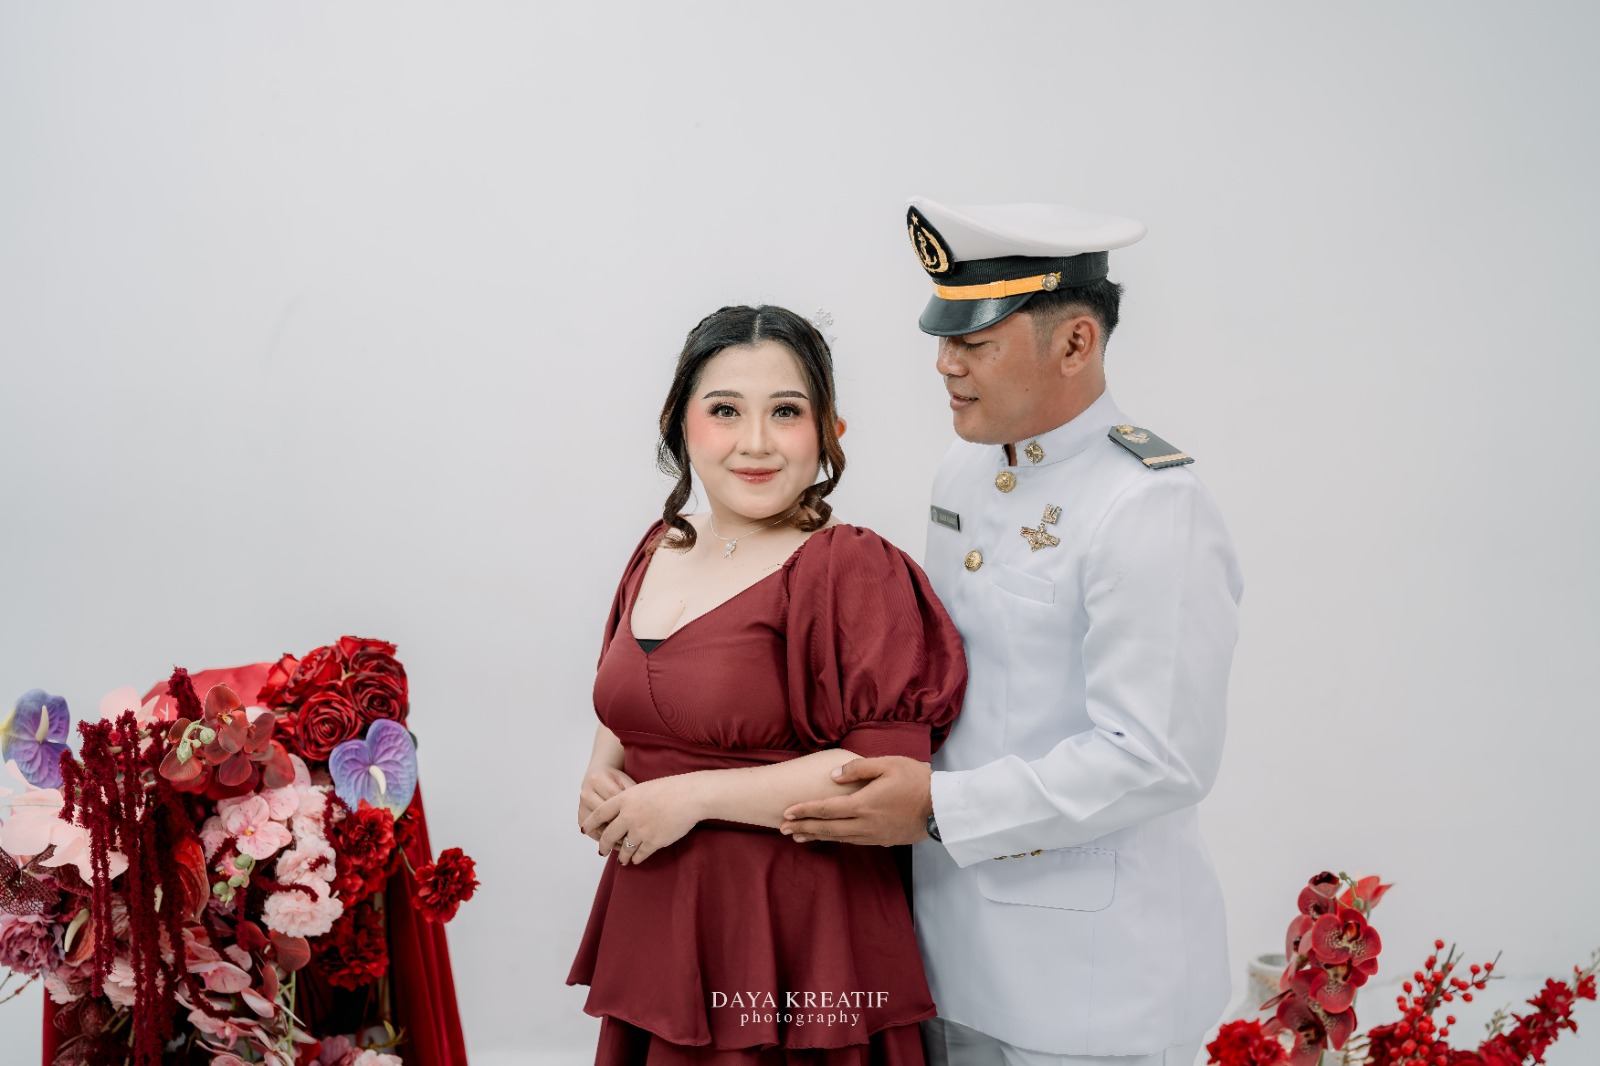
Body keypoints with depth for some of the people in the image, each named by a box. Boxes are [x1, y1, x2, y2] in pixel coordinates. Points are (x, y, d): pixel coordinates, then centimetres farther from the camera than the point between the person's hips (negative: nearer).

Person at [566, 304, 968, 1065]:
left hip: (792, 940, -6)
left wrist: (692, 796, -18)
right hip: (651, 922, 6)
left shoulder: (850, 571, -14)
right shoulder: (660, 552, 8)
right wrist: (601, 782, 1)